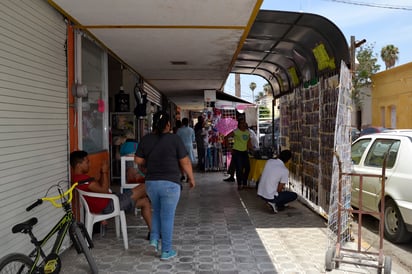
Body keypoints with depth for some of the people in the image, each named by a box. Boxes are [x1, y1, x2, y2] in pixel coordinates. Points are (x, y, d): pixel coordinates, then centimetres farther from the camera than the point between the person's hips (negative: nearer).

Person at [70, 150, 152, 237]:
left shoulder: (78, 178, 12)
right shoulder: (83, 179, -23)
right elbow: (104, 190, -22)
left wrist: (102, 173, 6)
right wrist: (105, 172, -11)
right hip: (109, 206, -11)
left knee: (144, 202, 11)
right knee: (143, 187, -4)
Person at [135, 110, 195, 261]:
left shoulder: (145, 139, 2)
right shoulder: (174, 139, -10)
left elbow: (138, 160, 6)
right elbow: (185, 162, -7)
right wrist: (191, 178, 6)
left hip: (151, 182, 4)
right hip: (170, 183, -4)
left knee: (157, 211, 26)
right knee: (167, 216, 4)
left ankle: (154, 238, 15)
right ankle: (166, 251, 12)